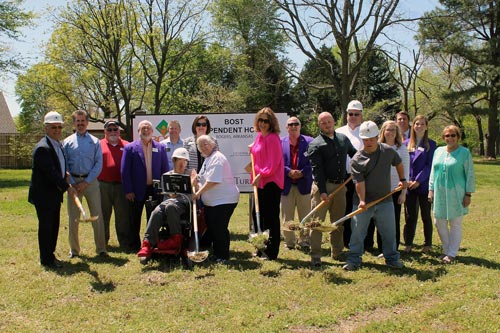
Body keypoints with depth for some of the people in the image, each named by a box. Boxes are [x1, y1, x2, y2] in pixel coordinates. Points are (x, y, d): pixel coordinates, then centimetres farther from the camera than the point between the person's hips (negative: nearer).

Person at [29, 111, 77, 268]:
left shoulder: (58, 145, 10)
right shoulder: (42, 148, -20)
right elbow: (50, 172, -24)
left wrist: (64, 180, 3)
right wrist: (67, 186, -18)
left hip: (55, 193, 9)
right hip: (43, 195, -9)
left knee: (54, 226, 14)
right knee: (46, 226, 1)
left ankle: (50, 255, 27)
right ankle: (46, 259, 12)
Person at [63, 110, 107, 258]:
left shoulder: (95, 142, 4)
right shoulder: (67, 142, 6)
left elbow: (98, 164, 0)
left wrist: (86, 182, -8)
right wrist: (72, 183, -7)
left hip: (91, 182, -1)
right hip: (73, 182, 1)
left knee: (97, 215, -1)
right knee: (73, 217, 7)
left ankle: (101, 248, 8)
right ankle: (74, 250, 18)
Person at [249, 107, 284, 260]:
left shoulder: (273, 138, -13)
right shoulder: (259, 136, 12)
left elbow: (273, 163, -18)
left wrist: (261, 175, -21)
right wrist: (252, 150, 12)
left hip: (271, 182, -9)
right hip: (260, 182, 9)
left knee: (271, 218, -1)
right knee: (258, 215, 14)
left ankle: (272, 252, 8)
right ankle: (261, 249, 26)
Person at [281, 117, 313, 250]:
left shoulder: (309, 142, 3)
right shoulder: (280, 142, 7)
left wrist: (302, 172, -14)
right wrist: (288, 172, -13)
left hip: (304, 184, -1)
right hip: (286, 185, 1)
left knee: (305, 217, 7)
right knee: (287, 217, 6)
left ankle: (304, 241, 21)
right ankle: (289, 242, 17)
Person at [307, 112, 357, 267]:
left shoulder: (343, 139, 11)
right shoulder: (315, 145, -6)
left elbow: (355, 154, 28)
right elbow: (317, 169, -13)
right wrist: (322, 191, -20)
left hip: (340, 186, 5)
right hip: (322, 186, -5)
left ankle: (337, 252, 26)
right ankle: (315, 255, 1)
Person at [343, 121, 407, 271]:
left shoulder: (388, 151, -1)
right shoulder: (357, 159, -10)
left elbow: (398, 163, 20)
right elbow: (359, 182, -16)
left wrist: (402, 179, 20)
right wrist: (362, 200, -24)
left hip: (385, 200, 2)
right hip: (363, 202, -2)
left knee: (389, 231, 10)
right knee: (357, 231, 3)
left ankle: (392, 258, 25)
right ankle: (353, 260, 14)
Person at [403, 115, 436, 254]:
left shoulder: (430, 144, 0)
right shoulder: (407, 143, 7)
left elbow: (430, 165, -6)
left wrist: (418, 180, -14)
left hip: (424, 184, -2)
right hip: (409, 185, 2)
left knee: (426, 216, 7)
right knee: (410, 216, 7)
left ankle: (428, 244, 17)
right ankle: (408, 243, 14)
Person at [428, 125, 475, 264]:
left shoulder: (464, 153, -4)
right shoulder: (438, 151, 9)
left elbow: (470, 175, -4)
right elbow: (433, 172, 14)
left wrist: (468, 194, -8)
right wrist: (431, 189, 9)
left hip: (456, 194, -4)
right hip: (440, 194, 4)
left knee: (455, 224, 3)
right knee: (439, 222, 8)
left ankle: (451, 254, 11)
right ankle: (447, 249, 25)